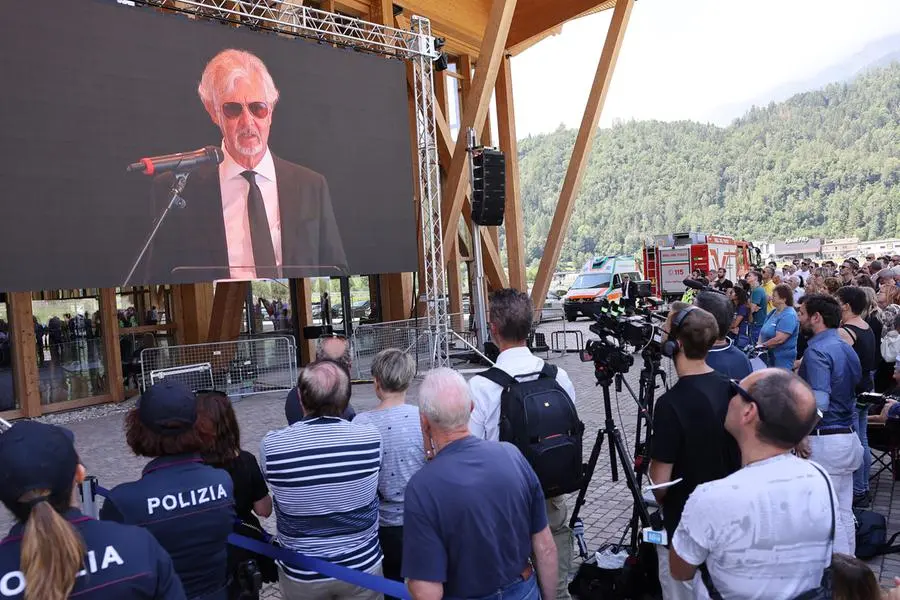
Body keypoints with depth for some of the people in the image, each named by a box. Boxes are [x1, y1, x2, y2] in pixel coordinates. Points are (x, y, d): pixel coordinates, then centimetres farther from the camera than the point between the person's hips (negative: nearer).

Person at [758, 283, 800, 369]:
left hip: (782, 360, -8)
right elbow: (763, 332, 13)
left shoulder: (789, 316, -16)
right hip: (768, 357, 8)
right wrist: (758, 345, -6)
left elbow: (779, 339, -24)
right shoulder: (773, 312, 12)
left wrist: (761, 346, -13)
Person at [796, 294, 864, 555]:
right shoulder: (847, 349, 12)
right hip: (849, 437, 9)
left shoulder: (817, 351, -17)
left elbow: (819, 401, -26)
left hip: (824, 441, -9)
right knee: (844, 511, 17)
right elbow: (858, 387, 18)